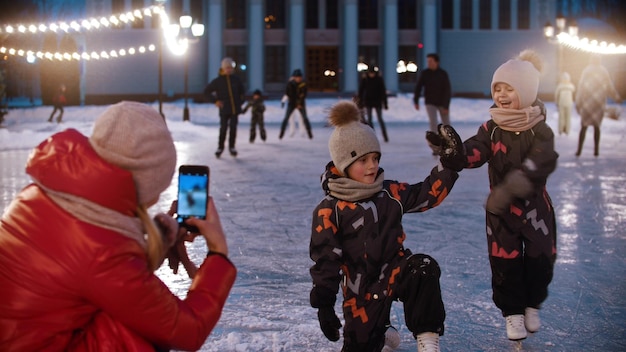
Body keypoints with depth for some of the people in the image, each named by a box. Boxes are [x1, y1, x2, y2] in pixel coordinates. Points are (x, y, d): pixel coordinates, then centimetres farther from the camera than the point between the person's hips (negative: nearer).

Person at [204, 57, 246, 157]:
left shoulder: (236, 80, 4)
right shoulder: (218, 81, -3)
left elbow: (242, 91, 21)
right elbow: (207, 91, 4)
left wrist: (241, 101, 11)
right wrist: (215, 100, -3)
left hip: (235, 109, 2)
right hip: (224, 110, -2)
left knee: (233, 128, 5)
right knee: (223, 128, -3)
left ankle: (232, 147, 17)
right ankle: (220, 147, 10)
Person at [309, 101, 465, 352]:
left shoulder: (390, 193, 1)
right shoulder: (329, 210, -12)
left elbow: (427, 194, 9)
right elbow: (325, 260, -10)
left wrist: (450, 163, -3)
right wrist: (324, 303, -12)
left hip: (396, 271, 2)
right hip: (361, 287, -2)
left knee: (424, 269, -32)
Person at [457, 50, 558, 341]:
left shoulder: (540, 131, -14)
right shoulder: (492, 128, -5)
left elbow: (540, 163, -31)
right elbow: (475, 151, -20)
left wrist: (508, 189, -47)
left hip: (534, 206, -1)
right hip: (500, 208, 1)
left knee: (539, 259, 8)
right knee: (505, 262, 4)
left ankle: (531, 306, 33)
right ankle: (512, 312, 22)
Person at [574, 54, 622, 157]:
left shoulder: (586, 71, -3)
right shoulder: (604, 71, 1)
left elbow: (581, 86, -6)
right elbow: (610, 87, 6)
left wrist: (578, 101, -1)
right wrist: (617, 97, 20)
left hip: (587, 102, -1)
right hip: (599, 102, 1)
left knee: (584, 126, 3)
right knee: (596, 126, 9)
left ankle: (579, 150, -4)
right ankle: (596, 150, 5)